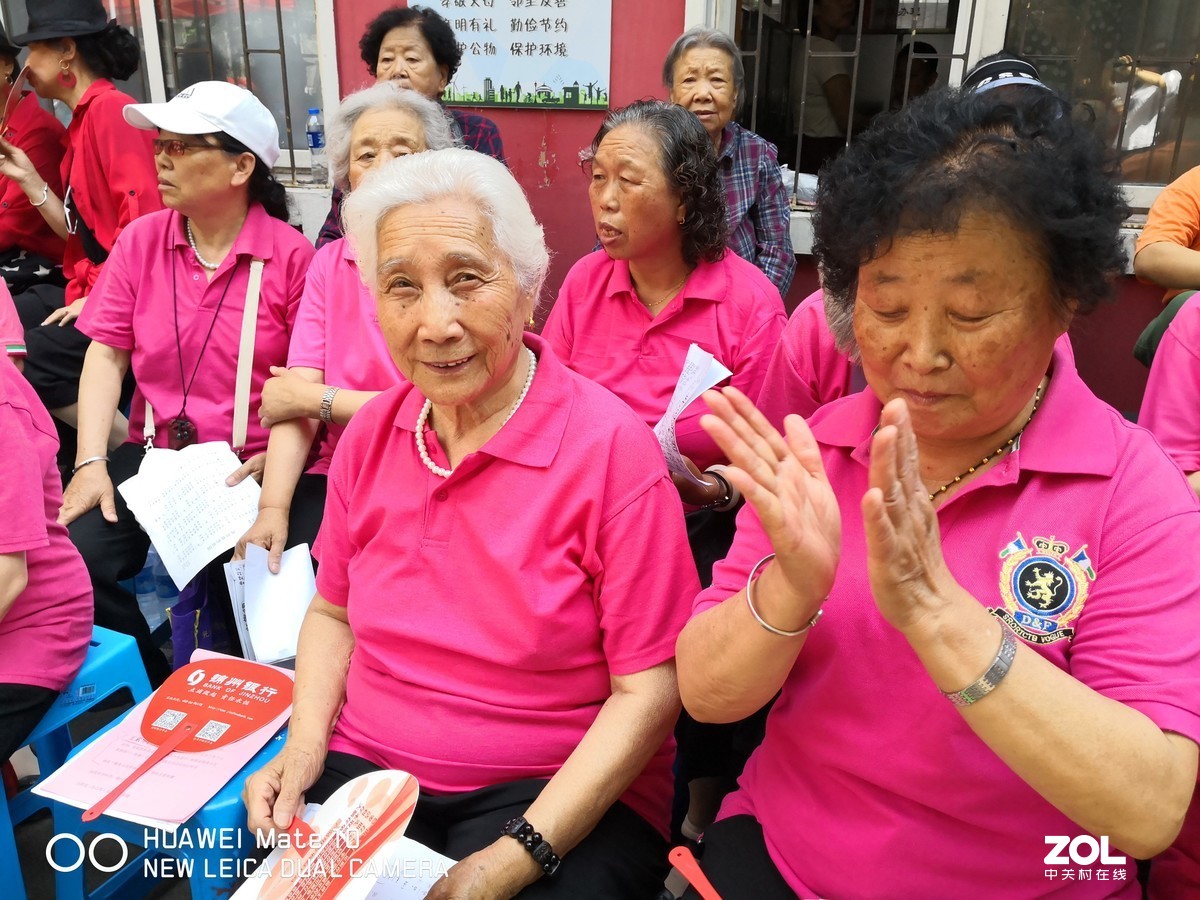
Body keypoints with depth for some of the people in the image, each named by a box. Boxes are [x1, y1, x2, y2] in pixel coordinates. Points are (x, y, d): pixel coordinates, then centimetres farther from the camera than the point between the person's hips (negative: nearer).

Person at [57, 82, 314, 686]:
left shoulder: (291, 255, -7)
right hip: (154, 450, 5)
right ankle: (154, 689, 10)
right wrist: (91, 463, -4)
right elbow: (106, 352, 5)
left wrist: (276, 459, -20)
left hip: (252, 463, -4)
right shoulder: (141, 240, 7)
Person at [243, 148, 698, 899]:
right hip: (364, 771, 4)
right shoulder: (371, 433, 1)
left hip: (563, 795, -3)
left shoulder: (612, 447, -15)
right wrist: (305, 743, -2)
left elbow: (647, 690, -14)